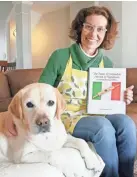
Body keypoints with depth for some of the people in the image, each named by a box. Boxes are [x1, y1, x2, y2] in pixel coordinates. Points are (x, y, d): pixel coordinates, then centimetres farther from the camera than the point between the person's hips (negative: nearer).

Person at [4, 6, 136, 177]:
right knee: (103, 126, -31)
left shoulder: (107, 64, 6)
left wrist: (122, 98, -8)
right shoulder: (61, 56, -8)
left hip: (95, 116, 4)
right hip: (66, 118, -4)